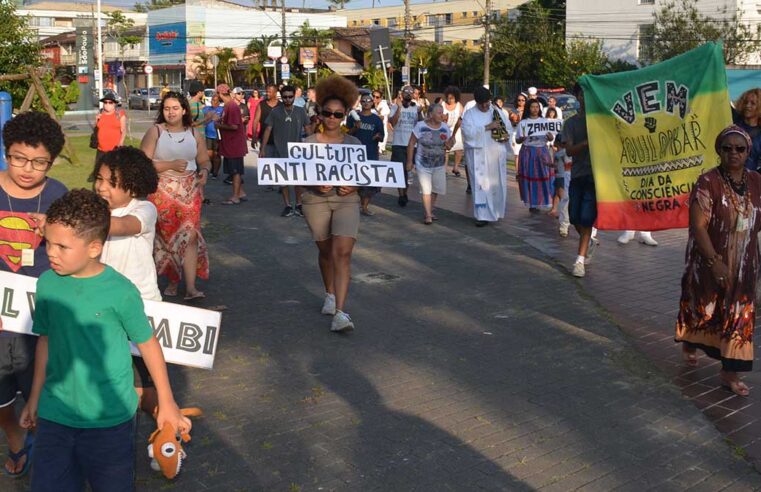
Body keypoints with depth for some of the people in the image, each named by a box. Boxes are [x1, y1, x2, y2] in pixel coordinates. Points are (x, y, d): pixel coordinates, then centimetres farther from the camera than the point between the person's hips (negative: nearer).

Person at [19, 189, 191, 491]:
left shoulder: (120, 291, -17)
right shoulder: (47, 284, -4)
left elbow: (147, 344, -6)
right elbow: (46, 341, 10)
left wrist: (166, 404, 3)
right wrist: (35, 398, 18)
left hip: (110, 420, -3)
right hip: (54, 414, 4)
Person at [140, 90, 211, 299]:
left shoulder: (194, 134, 10)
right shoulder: (155, 132, 0)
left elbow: (204, 161, 16)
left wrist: (204, 170, -7)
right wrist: (171, 165, -16)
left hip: (190, 192, 1)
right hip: (163, 191, -1)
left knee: (190, 235, -8)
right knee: (167, 235, 5)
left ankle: (190, 287, -11)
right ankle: (172, 281, 20)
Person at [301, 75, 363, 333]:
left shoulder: (354, 143, 4)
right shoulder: (309, 142, 1)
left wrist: (354, 186, -14)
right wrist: (315, 184, -18)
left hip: (347, 200, -1)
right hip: (316, 200, 1)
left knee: (343, 253, -15)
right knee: (326, 251, 15)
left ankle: (339, 312, -19)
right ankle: (330, 295, 41)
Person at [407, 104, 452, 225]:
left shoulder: (445, 128, 1)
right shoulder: (420, 126, -11)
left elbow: (448, 144, 13)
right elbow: (411, 144, -8)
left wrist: (447, 145, -13)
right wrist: (409, 161, -9)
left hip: (439, 165, 5)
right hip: (423, 165, -5)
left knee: (438, 189, 11)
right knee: (426, 189, -6)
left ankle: (430, 211, 30)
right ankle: (428, 215, 0)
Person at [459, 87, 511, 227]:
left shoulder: (497, 111, 10)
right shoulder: (469, 114, -1)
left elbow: (508, 127, 16)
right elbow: (468, 131, -16)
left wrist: (507, 136, -7)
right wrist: (487, 127, -20)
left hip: (496, 154, 4)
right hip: (478, 154, -3)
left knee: (497, 183, 9)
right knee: (481, 183, -6)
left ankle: (495, 211, 24)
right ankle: (483, 215, -3)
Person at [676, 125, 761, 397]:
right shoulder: (707, 182, -15)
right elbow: (698, 226, -19)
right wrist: (716, 262, -24)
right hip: (709, 261, -4)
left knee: (739, 316, 4)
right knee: (702, 306, 14)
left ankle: (729, 372, 13)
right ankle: (690, 344, 43)